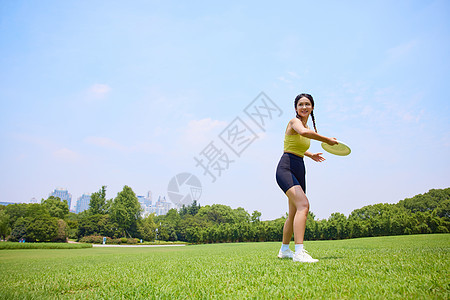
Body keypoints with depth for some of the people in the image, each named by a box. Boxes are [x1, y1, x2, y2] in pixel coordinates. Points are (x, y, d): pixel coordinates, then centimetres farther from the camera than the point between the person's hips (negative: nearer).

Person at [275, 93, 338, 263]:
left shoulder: (306, 125, 18)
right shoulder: (295, 121, -8)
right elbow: (303, 132, -33)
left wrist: (310, 155, 33)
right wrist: (327, 140, -24)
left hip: (299, 171, 9)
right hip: (286, 168, -9)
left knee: (294, 213, 12)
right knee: (303, 205, -26)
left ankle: (284, 250, 26)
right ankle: (299, 252, -29)